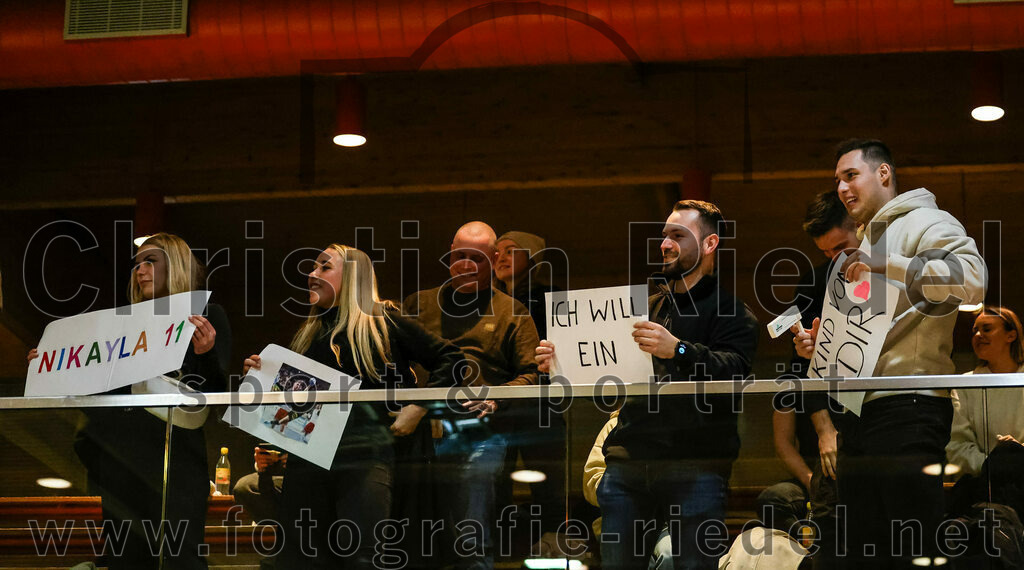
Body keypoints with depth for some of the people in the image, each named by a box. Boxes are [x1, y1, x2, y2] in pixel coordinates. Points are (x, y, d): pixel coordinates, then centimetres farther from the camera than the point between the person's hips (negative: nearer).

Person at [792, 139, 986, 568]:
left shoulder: (924, 223, 1)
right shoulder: (860, 250, 29)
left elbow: (971, 281, -19)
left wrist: (887, 264, -20)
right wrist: (818, 347, 16)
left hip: (907, 407, -9)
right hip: (859, 414, 9)